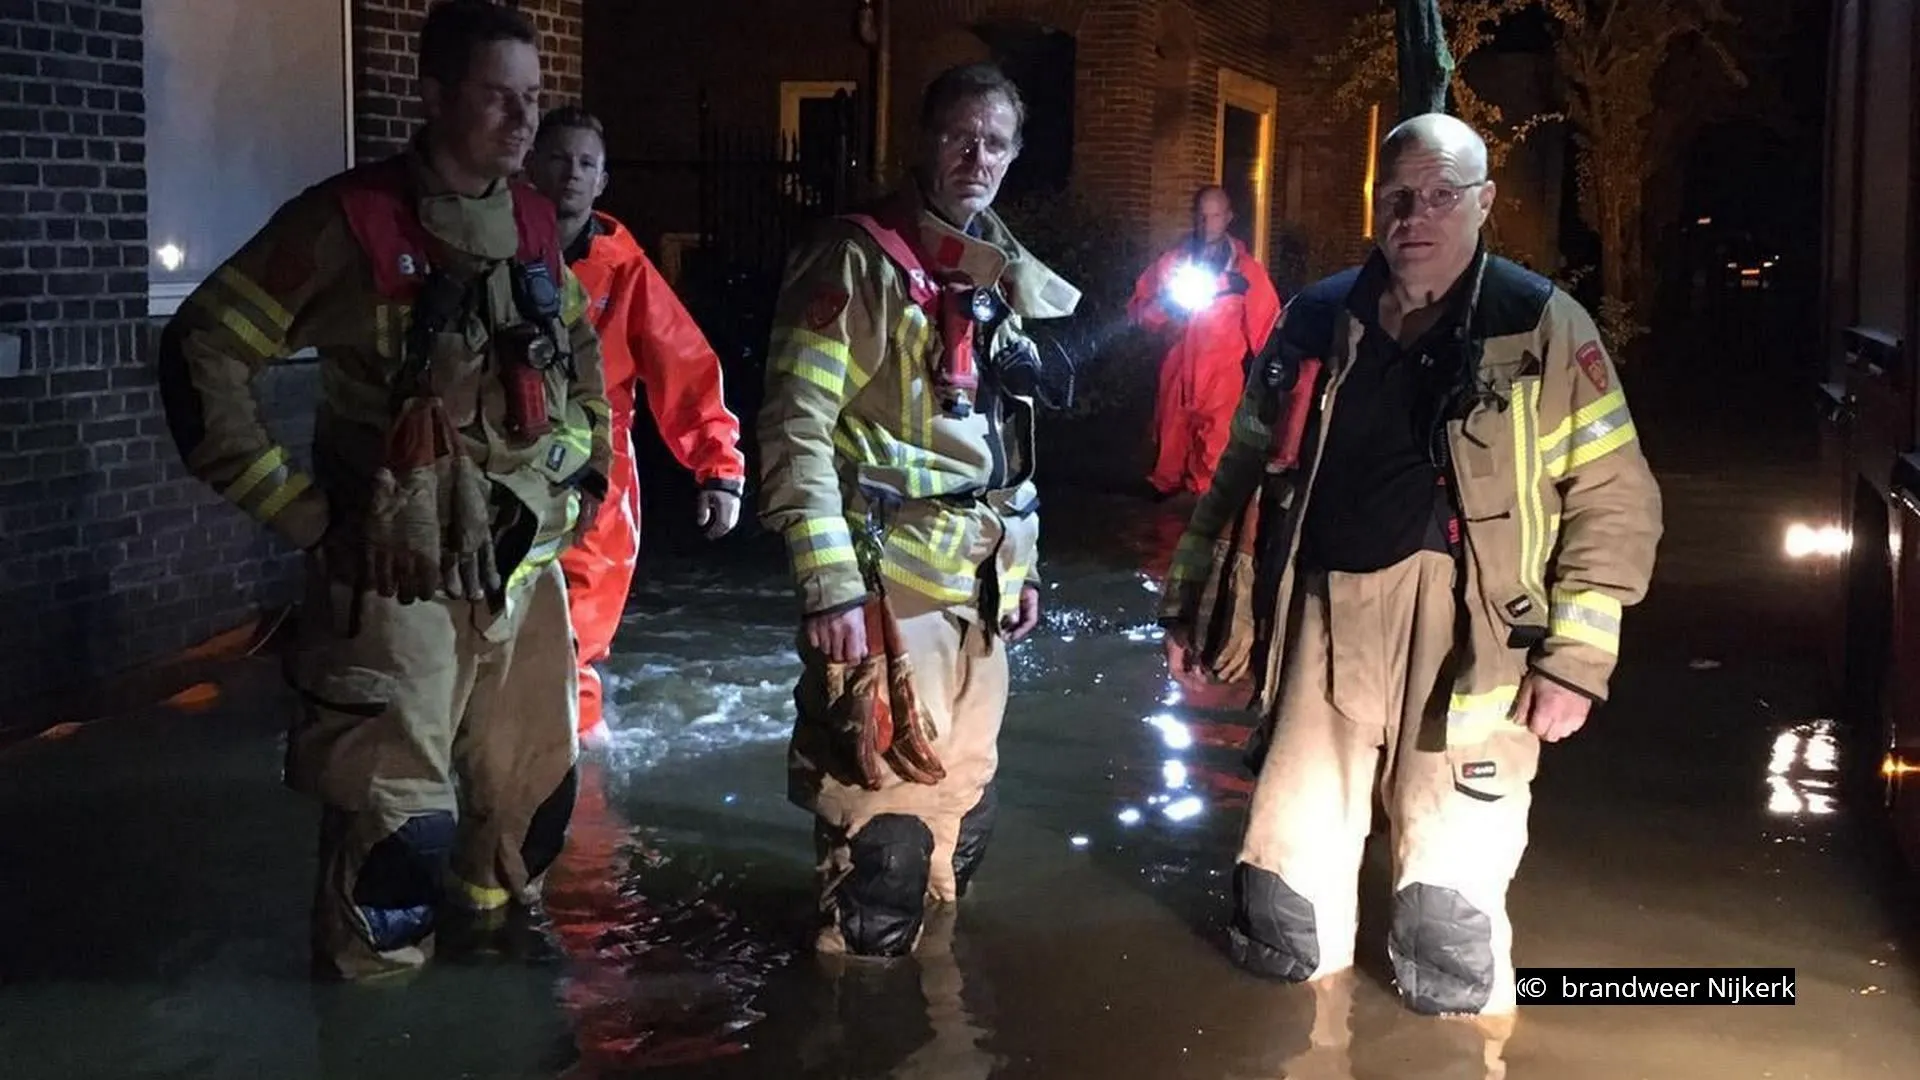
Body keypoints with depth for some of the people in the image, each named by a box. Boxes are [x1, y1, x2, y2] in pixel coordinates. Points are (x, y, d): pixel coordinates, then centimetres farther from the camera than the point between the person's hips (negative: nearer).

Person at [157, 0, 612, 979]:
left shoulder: (534, 226, 7)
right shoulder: (350, 221, -12)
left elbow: (582, 354, 27)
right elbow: (199, 357, -9)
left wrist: (586, 466, 17)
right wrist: (295, 508, -10)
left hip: (527, 567, 6)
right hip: (397, 579, -6)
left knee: (531, 789, 16)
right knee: (396, 824, -5)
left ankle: (499, 932, 41)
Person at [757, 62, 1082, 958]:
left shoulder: (1001, 276, 16)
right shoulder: (860, 261, -10)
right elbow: (797, 429, -16)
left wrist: (1019, 559, 20)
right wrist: (829, 582, -22)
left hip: (977, 577, 9)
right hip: (889, 578, -8)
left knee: (964, 798, 18)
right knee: (888, 806, -8)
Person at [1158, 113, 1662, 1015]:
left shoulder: (1542, 325, -1)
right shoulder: (1318, 319, 10)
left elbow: (1613, 497, -1)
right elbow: (1244, 468, 18)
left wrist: (1576, 656, -9)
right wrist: (1190, 601, 16)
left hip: (1463, 643, -3)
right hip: (1323, 628, 4)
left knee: (1448, 937, 1)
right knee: (1281, 914, 8)